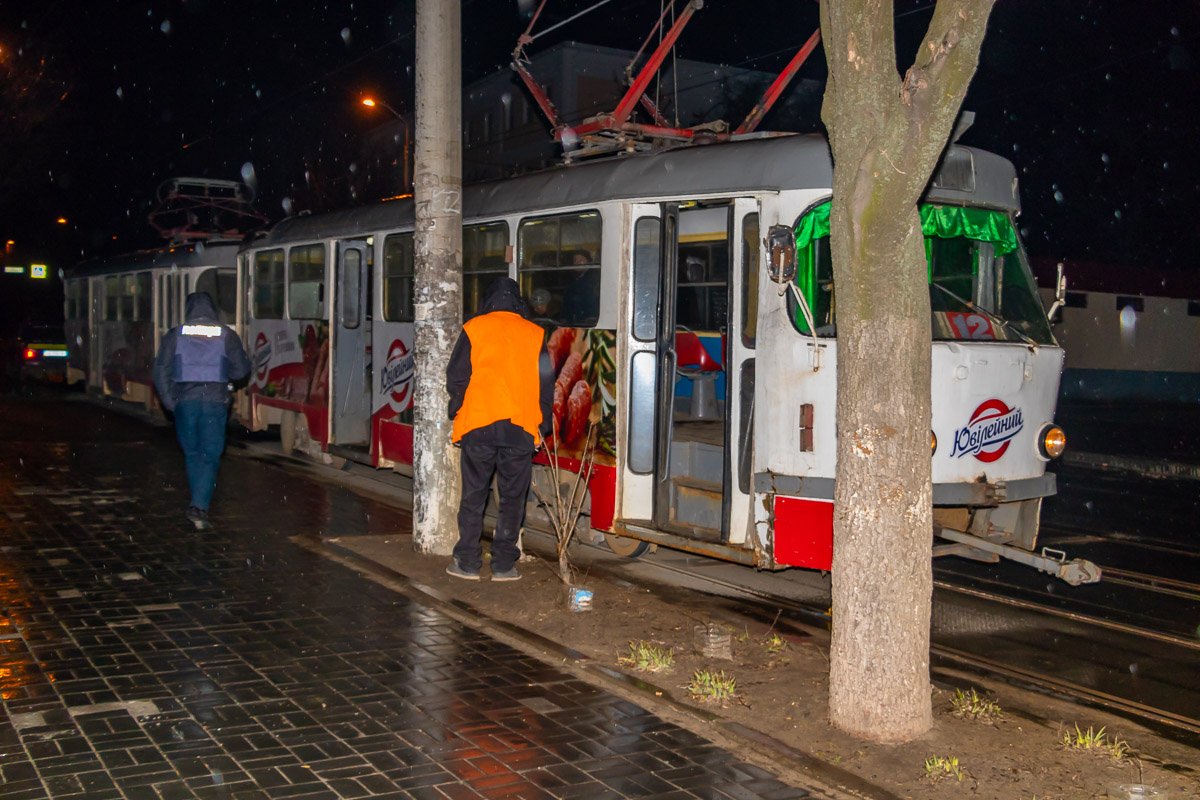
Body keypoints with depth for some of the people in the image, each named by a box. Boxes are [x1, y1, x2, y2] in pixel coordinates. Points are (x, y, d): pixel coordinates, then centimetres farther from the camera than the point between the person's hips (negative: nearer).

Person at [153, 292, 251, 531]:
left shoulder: (174, 336, 3)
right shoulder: (227, 336, 1)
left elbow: (161, 371, 1)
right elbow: (242, 370, 4)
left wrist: (169, 402, 8)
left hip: (185, 403, 1)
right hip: (215, 403, -1)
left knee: (192, 454, 16)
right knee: (210, 456, 1)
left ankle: (198, 505, 20)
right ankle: (199, 506, -12)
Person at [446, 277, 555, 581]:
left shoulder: (474, 328, 3)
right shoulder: (534, 334, 7)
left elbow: (456, 377, 1)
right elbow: (546, 383, 7)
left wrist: (457, 414, 14)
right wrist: (541, 426, 13)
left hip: (477, 424, -1)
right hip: (520, 427, 1)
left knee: (473, 496, 8)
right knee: (512, 497, 7)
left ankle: (467, 562, 10)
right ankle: (504, 565, 8)